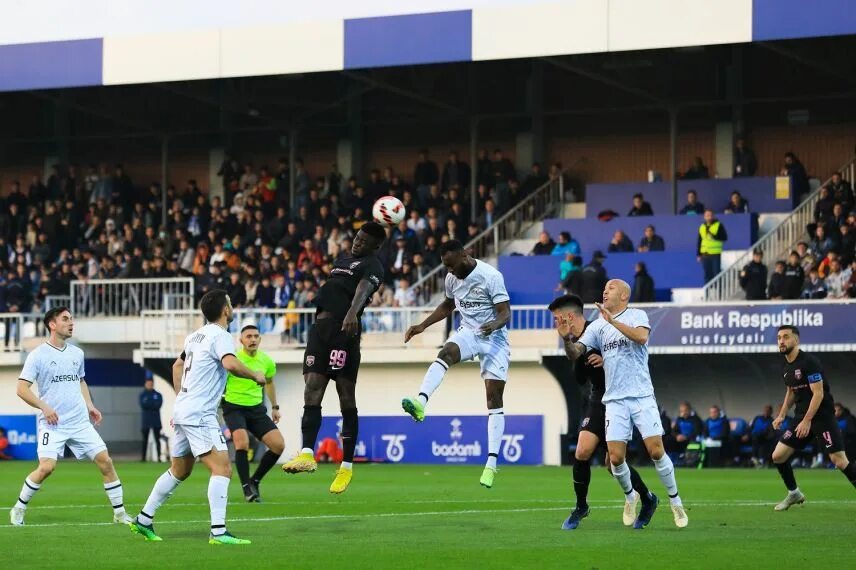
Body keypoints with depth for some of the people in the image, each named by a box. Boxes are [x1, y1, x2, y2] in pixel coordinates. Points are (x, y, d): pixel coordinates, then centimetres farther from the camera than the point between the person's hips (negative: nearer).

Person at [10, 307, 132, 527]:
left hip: (80, 423, 5)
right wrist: (44, 407, -18)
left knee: (105, 461, -4)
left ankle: (119, 513, 6)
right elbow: (22, 389, -7)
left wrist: (89, 406, 14)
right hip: (52, 424, -5)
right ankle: (18, 510, 1)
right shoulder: (38, 355, -5)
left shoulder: (77, 353, 12)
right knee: (46, 467, -19)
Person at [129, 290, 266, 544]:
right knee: (222, 467, -13)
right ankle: (218, 531, -20)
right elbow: (230, 364, -30)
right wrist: (255, 376, -14)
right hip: (200, 414, -10)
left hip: (183, 410, 10)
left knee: (180, 471, 20)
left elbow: (177, 365, 30)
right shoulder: (220, 336, -11)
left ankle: (143, 520, 25)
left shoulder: (196, 336, 17)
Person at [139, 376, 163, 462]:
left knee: (157, 439, -4)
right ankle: (143, 457, 2)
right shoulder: (142, 395, 9)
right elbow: (142, 405, -6)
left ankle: (159, 456, -6)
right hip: (146, 421, 0)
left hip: (156, 420, 0)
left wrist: (148, 404, -10)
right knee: (145, 439, 1)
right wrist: (153, 404, -8)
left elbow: (158, 405, -6)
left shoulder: (158, 395, 9)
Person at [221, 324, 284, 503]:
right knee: (242, 443, -29)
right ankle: (247, 487, -16)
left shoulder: (266, 361, 0)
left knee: (279, 445, -8)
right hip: (233, 407, -5)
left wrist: (275, 407, 22)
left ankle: (255, 481, 11)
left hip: (256, 408, 5)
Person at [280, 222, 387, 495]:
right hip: (320, 327, 8)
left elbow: (364, 288, -20)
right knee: (312, 390, -6)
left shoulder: (372, 265, 0)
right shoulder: (342, 261, 26)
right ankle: (307, 454, -15)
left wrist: (352, 312, -38)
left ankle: (347, 465, 1)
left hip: (344, 330, -8)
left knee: (346, 396, -4)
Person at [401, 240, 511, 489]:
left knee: (494, 398, -8)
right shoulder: (452, 278, 4)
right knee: (446, 353, -31)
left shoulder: (491, 276, -16)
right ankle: (420, 402, -54)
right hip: (468, 332, 4)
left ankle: (492, 463, -8)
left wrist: (494, 324, -40)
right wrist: (422, 325, 15)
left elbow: (506, 312, -18)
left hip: (493, 338, -4)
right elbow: (448, 305, 23)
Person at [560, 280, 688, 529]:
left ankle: (675, 501, 7)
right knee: (616, 457, -7)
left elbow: (641, 336, -17)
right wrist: (567, 338, -14)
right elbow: (575, 353, 7)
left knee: (656, 450, -11)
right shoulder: (598, 326, 14)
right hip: (615, 400, 3)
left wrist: (613, 321, -20)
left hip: (642, 396, -3)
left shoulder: (637, 315, 4)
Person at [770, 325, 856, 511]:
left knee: (839, 461, -16)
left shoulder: (809, 362, -16)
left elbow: (818, 393, -19)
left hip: (822, 417, -8)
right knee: (778, 456, 2)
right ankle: (794, 494, 20)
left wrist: (807, 421, -22)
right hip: (801, 417, 8)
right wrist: (782, 415, 13)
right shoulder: (786, 365, 9)